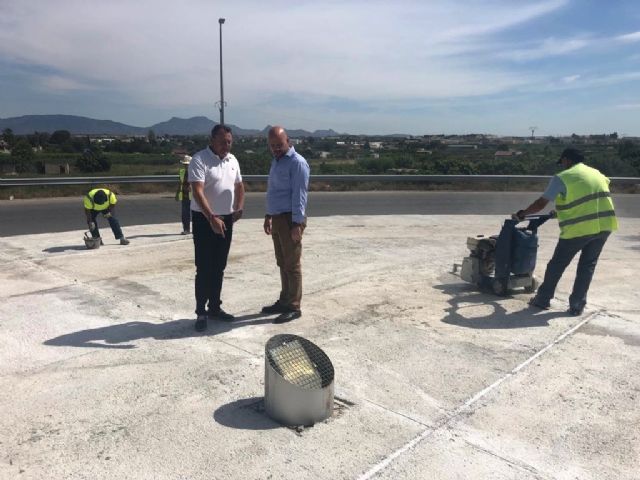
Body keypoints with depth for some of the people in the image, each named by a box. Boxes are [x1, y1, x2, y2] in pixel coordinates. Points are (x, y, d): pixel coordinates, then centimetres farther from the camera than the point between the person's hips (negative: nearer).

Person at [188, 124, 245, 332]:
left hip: (226, 219, 7)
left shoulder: (232, 160, 8)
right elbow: (197, 192, -23)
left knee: (219, 267, 13)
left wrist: (239, 208, 4)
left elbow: (239, 186, 20)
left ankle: (214, 307, 24)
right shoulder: (199, 160, -14)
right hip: (204, 220, -6)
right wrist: (212, 218, -32)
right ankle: (201, 312, 8)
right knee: (204, 268, -3)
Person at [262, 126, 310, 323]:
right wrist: (268, 216, 20)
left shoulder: (297, 162, -12)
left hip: (290, 219, -9)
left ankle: (294, 307, 6)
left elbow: (299, 195, -17)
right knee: (282, 263, 15)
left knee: (292, 264, -2)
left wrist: (297, 224, -21)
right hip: (277, 218, 9)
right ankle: (284, 301, 26)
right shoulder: (276, 161, 16)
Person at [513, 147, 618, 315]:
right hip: (604, 226, 6)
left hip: (578, 229, -6)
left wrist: (521, 213, 10)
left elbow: (541, 204, -4)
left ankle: (542, 300, 20)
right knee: (587, 265, 15)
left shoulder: (562, 178, -3)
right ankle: (577, 306, 16)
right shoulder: (597, 174, 18)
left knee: (557, 264, 10)